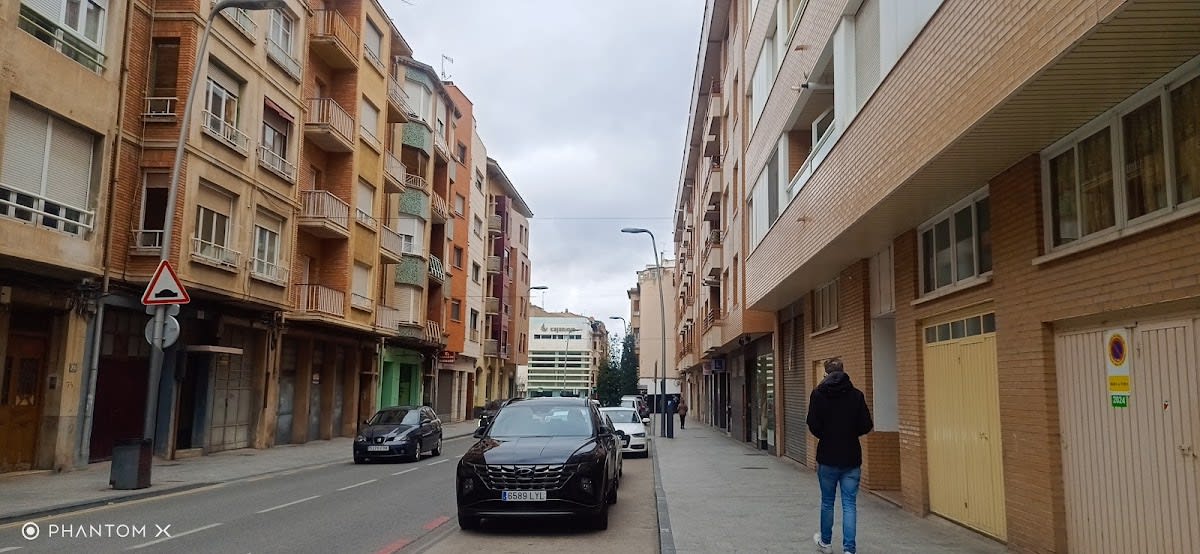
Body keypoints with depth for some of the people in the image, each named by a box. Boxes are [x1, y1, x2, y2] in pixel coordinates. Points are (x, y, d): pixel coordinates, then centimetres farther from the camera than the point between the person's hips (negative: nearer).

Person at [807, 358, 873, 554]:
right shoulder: (856, 394, -3)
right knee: (849, 504, 5)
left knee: (827, 502, 15)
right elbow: (866, 426, -5)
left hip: (828, 458, 0)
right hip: (851, 458, 0)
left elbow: (813, 426, -11)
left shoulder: (818, 394, -6)